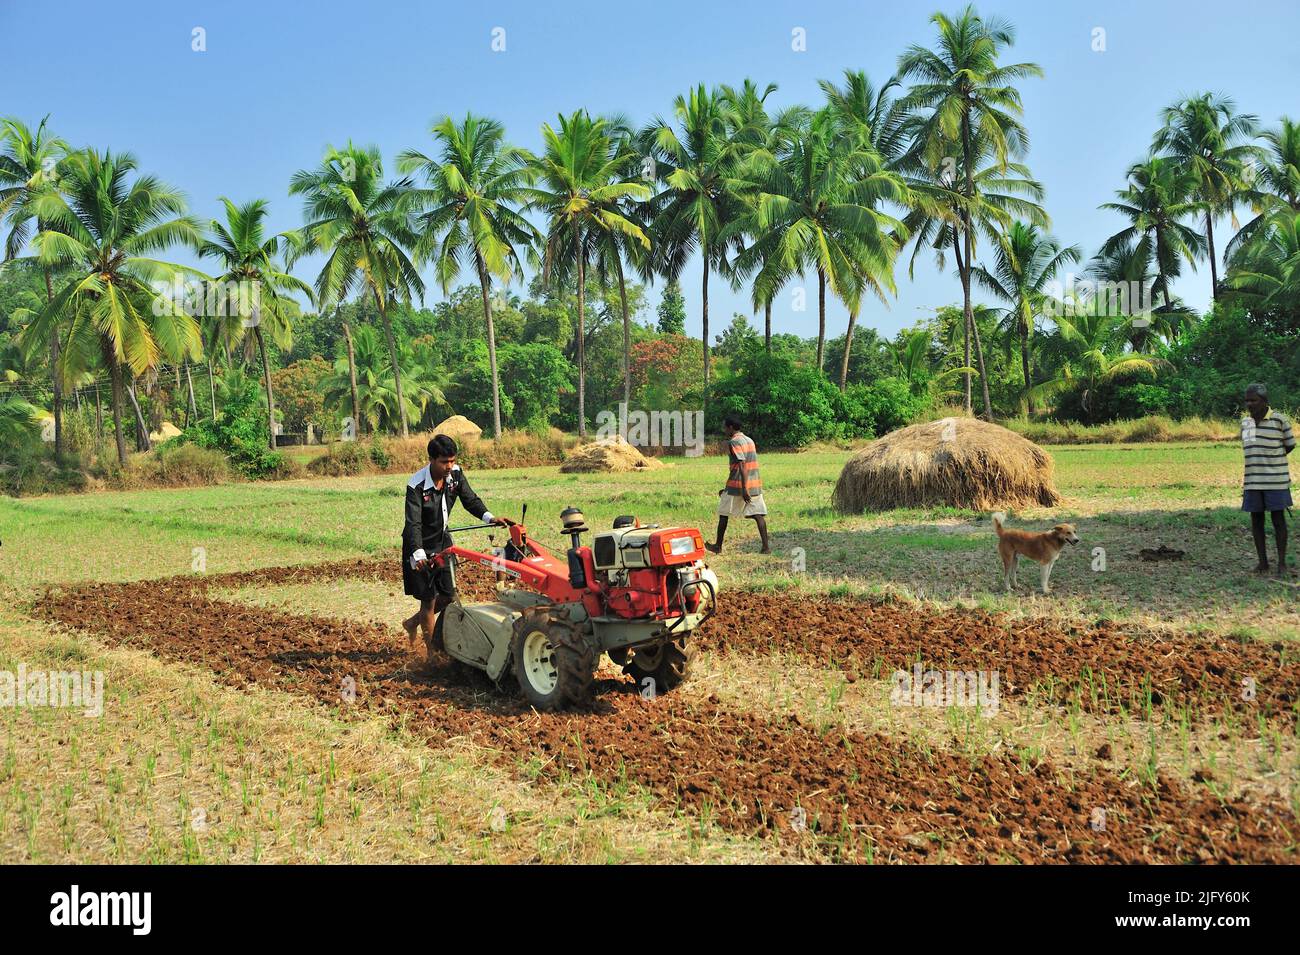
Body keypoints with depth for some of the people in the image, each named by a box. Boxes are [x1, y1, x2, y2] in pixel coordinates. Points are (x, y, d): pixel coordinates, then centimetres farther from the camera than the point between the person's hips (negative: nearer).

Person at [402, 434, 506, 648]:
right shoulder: (416, 486, -27)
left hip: (442, 541, 6)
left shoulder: (455, 474, -9)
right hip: (421, 545, -6)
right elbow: (413, 523, -33)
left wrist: (489, 517, -18)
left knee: (448, 594, 12)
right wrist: (418, 555, -46)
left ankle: (413, 622, 36)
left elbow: (470, 500, 0)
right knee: (429, 598, -1)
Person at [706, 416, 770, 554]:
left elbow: (742, 465, -21)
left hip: (738, 485, -7)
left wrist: (744, 489, -25)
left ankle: (718, 547, 16)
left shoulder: (733, 442, -11)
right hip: (755, 484, 7)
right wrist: (727, 488, 28)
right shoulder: (750, 440, 16)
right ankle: (766, 546, -7)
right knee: (758, 515, 2)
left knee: (723, 513, 8)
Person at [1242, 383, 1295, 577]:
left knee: (1278, 518, -1)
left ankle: (1282, 564, 4)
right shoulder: (1245, 422, 8)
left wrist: (1271, 461, 5)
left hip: (1276, 479, -5)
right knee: (1256, 519, 5)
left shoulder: (1279, 420, -6)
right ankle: (1263, 562, 14)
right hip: (1252, 480, 5)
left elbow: (1290, 444, 4)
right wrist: (1262, 462, 8)